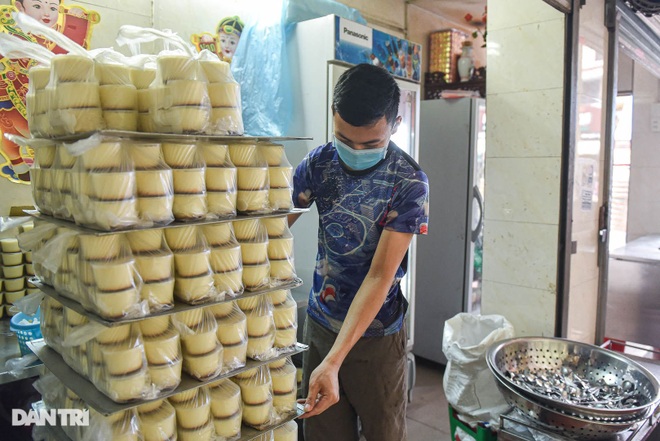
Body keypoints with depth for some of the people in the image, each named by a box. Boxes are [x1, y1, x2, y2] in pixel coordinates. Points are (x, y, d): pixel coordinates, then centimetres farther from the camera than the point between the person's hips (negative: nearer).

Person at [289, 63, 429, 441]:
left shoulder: (410, 184, -18)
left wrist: (333, 361, -28)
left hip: (376, 334, -3)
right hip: (320, 323, 3)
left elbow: (380, 277, -22)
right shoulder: (319, 163, -6)